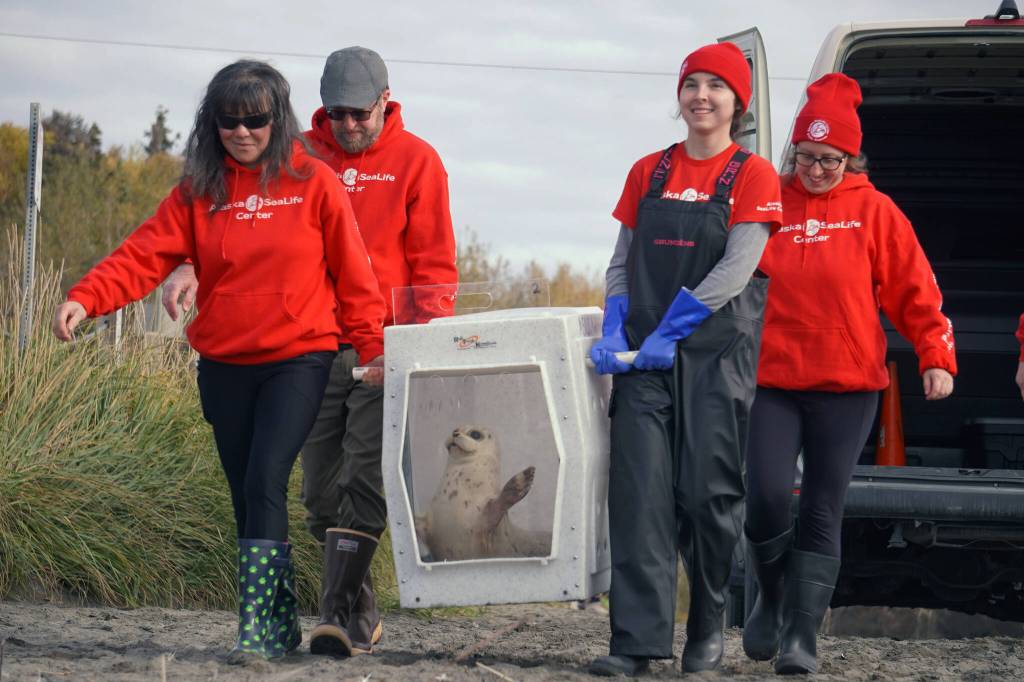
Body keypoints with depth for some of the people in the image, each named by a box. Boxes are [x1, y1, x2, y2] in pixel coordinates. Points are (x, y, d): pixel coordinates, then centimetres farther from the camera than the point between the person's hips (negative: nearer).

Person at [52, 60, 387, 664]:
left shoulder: (314, 183, -1)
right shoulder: (201, 189, 6)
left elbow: (352, 272, 2)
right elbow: (149, 253, -5)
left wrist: (374, 346, -3)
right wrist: (86, 299, -20)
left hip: (298, 361, -4)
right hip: (224, 365, 4)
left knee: (265, 482, -18)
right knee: (246, 494, 6)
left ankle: (256, 623, -17)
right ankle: (282, 625, 17)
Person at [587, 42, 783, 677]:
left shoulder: (753, 175, 0)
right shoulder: (648, 172, 13)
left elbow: (737, 269, -10)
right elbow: (622, 262, 13)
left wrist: (669, 332, -15)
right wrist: (614, 333, -3)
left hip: (717, 355, -3)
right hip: (645, 356, 3)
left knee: (708, 492, -2)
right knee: (640, 489, -7)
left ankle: (708, 628, 15)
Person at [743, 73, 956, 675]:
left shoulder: (873, 211, 3)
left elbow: (915, 289, 3)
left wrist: (937, 355, -7)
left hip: (848, 388, -1)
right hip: (773, 382, 1)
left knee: (822, 515, 0)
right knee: (767, 496, -11)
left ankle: (801, 635, 4)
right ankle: (773, 601, 16)